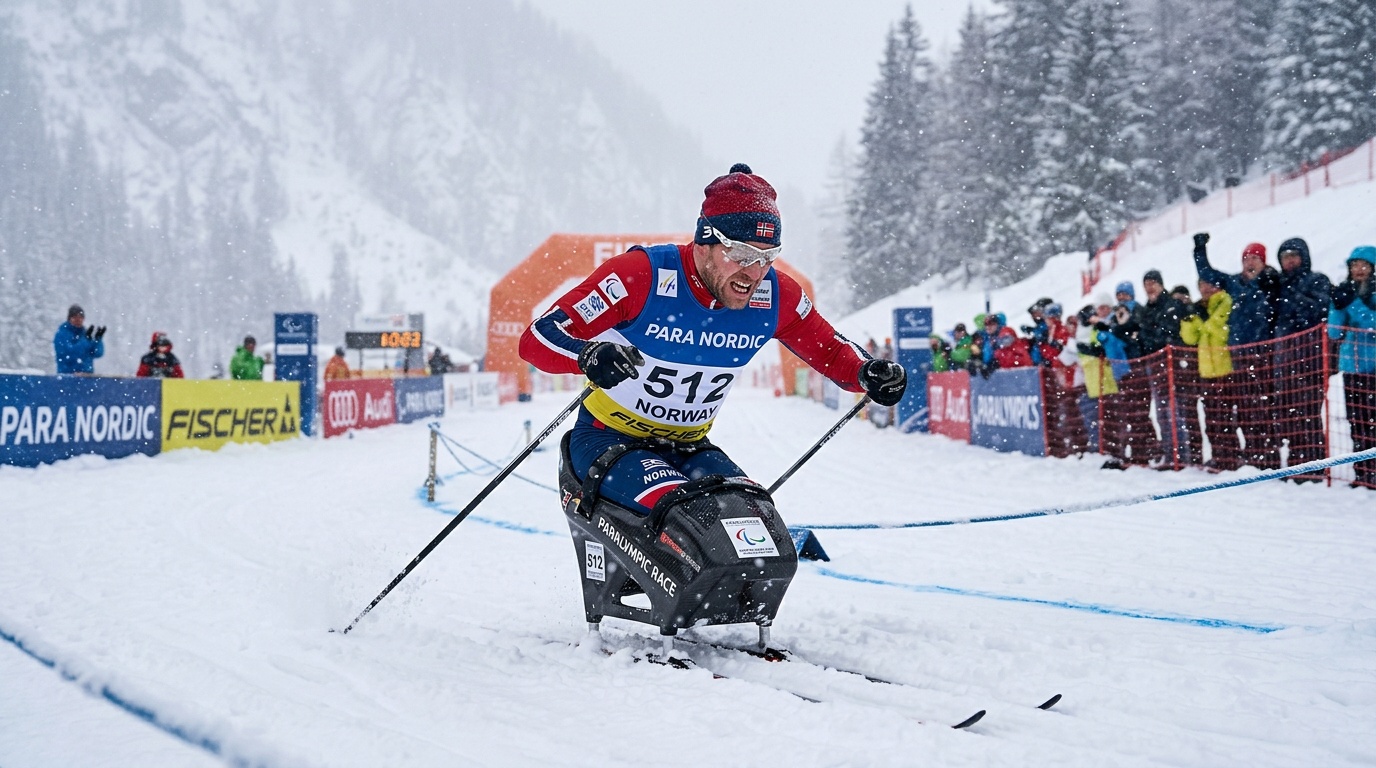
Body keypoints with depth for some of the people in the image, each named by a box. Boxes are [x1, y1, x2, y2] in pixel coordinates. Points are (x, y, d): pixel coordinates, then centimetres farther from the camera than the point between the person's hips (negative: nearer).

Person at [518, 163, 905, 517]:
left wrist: (869, 373, -14)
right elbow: (537, 338, -22)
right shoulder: (641, 275, -22)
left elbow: (830, 350, 9)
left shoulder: (775, 296, -8)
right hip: (608, 440, -5)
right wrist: (588, 356, -44)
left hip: (689, 449, 5)